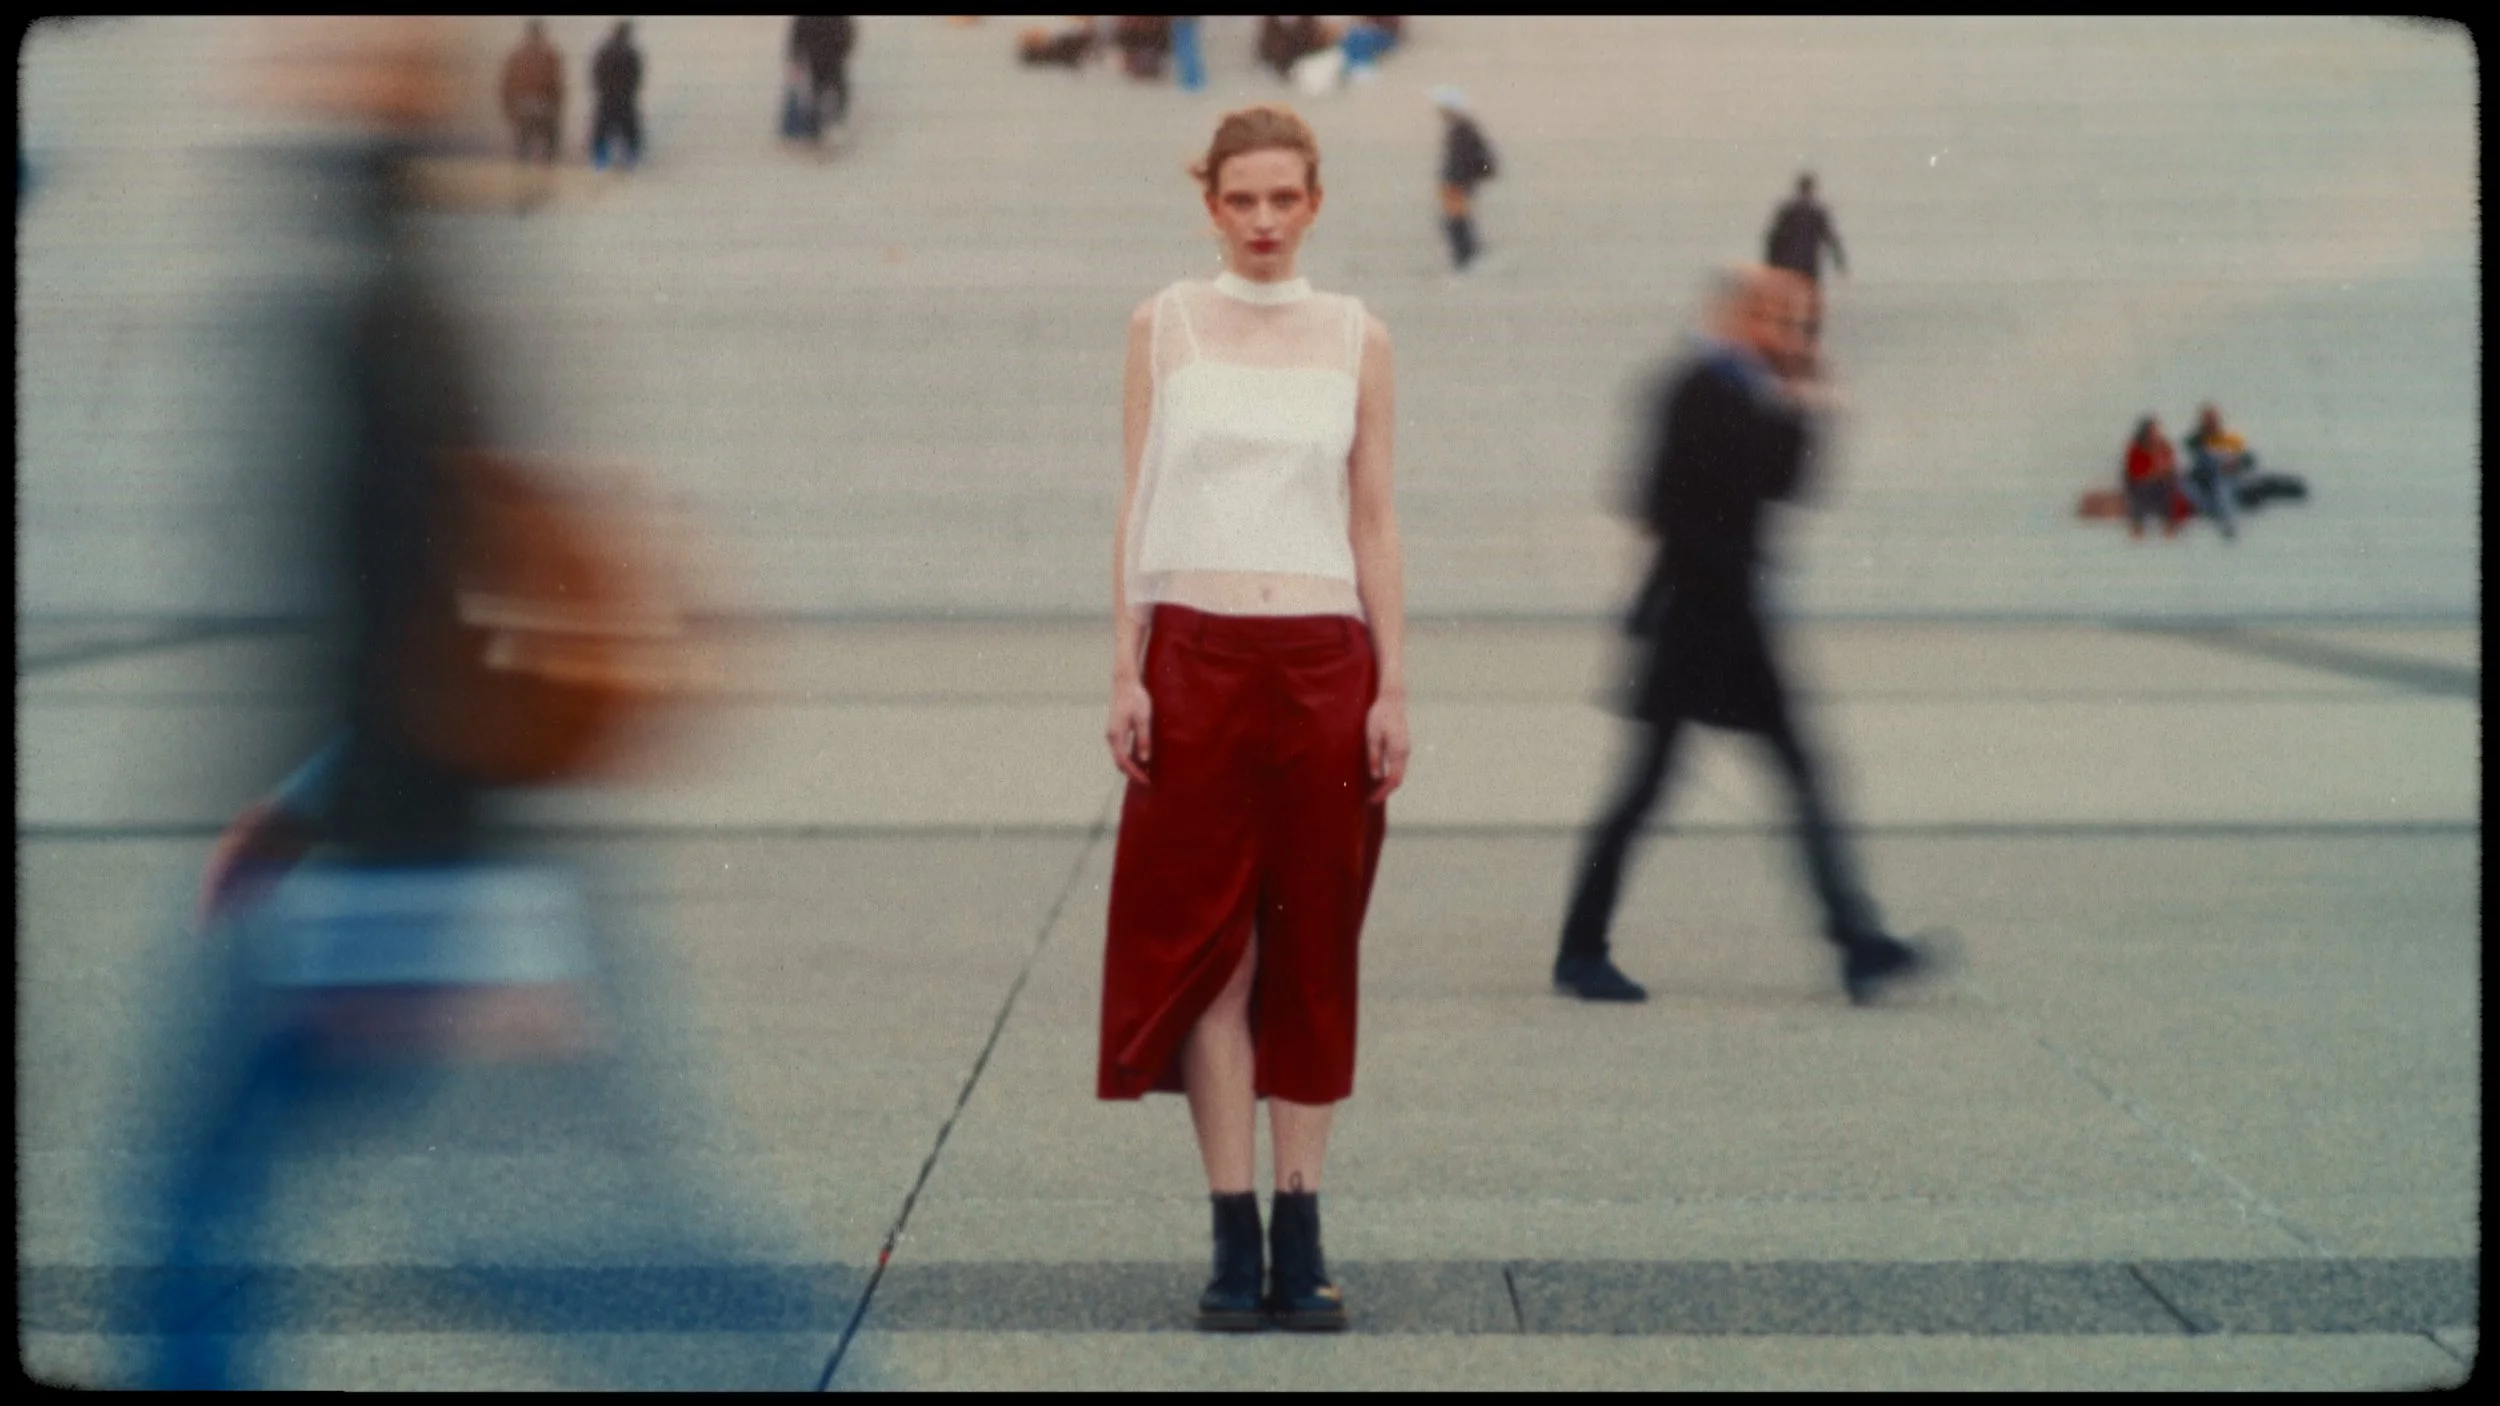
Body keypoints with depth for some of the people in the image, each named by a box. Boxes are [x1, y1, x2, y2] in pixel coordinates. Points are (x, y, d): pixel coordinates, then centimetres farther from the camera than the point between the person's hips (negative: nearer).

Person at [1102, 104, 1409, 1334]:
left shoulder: (1356, 340, 7)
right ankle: (1235, 1240, 2)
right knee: (1207, 946, -2)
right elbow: (1137, 504, 6)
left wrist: (1392, 689, 1)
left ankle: (1300, 1238, 8)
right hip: (1195, 661, -1)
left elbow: (1373, 523, 7)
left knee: (1314, 950, 2)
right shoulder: (1165, 326, 6)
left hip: (1324, 665, 1)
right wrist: (1125, 675, -2)